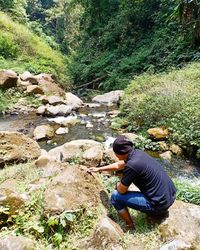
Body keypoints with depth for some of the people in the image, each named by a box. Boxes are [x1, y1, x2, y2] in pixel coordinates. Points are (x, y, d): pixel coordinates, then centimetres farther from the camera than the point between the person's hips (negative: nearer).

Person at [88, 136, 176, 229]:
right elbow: (118, 165, 19)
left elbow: (121, 190, -11)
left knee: (115, 196, -5)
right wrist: (99, 169, 27)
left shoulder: (131, 165, -24)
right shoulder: (137, 152, 1)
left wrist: (118, 185, 12)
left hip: (160, 204, -8)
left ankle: (130, 226, 16)